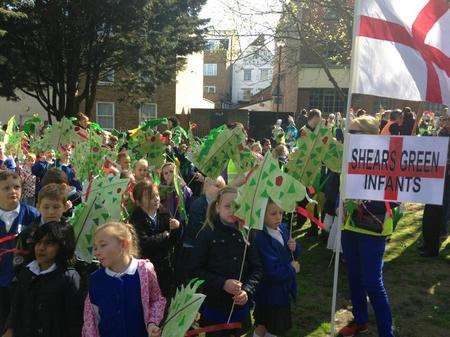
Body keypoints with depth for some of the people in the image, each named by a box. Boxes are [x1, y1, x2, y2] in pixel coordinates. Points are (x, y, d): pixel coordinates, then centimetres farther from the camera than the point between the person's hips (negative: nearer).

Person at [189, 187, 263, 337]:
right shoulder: (207, 234, -9)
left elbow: (257, 268, 1)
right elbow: (195, 270, -11)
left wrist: (247, 291, -14)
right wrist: (222, 284, -20)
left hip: (241, 304, 3)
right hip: (214, 306, -3)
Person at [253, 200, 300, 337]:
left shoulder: (283, 229, -4)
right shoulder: (261, 238, -28)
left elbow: (294, 255, 9)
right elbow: (272, 272, -31)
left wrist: (294, 247, -13)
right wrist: (292, 269, -16)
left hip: (284, 289, 7)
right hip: (270, 293, -7)